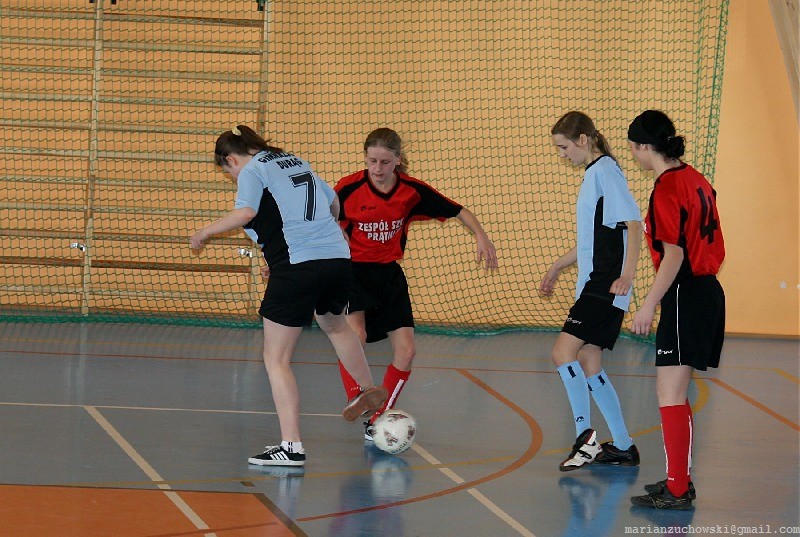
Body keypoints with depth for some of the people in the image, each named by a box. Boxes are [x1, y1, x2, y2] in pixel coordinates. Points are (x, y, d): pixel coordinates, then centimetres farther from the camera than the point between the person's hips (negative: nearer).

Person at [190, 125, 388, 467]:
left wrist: (206, 232, -8)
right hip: (339, 259, 7)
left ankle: (291, 446, -8)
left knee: (276, 358, 0)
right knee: (334, 324, 36)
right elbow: (333, 203, 29)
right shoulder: (297, 163, 20)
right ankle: (368, 391, 56)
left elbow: (246, 212, -20)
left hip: (297, 267, -7)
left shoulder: (252, 171, -1)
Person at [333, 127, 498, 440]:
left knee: (406, 351, -3)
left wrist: (481, 236, -12)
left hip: (389, 274, 4)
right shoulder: (348, 188, -15)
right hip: (353, 272, -4)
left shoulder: (412, 191, -8)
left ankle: (378, 420, 12)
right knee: (355, 335, -29)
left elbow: (458, 211, 2)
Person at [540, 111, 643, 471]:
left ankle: (585, 437, -14)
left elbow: (633, 223, -20)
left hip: (606, 287, -10)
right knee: (587, 363, 10)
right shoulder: (592, 173, 18)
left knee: (564, 351, -16)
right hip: (593, 285, 10)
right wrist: (558, 267, 35)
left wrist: (627, 273, -28)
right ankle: (622, 446, 16)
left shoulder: (605, 170, -11)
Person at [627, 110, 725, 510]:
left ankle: (677, 491, -4)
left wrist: (649, 305, -18)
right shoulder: (695, 180, 12)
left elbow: (674, 255, -20)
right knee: (674, 394, 17)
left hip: (684, 296, -10)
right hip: (707, 290, 10)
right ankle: (679, 480, 24)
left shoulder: (667, 187, -15)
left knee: (670, 393, -6)